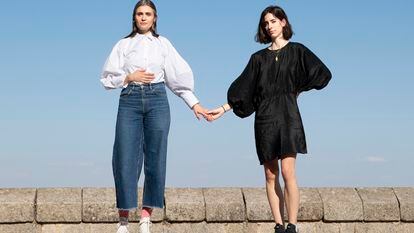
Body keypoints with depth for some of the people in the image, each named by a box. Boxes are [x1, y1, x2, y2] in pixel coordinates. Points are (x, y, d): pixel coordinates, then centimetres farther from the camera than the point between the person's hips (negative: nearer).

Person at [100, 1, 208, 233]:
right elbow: (108, 78, 9)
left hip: (157, 100, 1)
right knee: (126, 157, -7)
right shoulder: (124, 44, 11)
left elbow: (179, 76, 11)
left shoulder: (163, 43, 12)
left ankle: (147, 214, 3)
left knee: (155, 157, -3)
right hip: (129, 100, -1)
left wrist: (194, 103, 6)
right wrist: (129, 77, -7)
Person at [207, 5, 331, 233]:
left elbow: (323, 74, 0)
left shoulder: (296, 51, 6)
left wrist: (296, 89, 2)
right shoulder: (258, 58, 14)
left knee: (287, 172, -13)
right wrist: (223, 109, 4)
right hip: (264, 118, 3)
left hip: (288, 115, -3)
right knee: (270, 175, 0)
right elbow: (242, 89, 13)